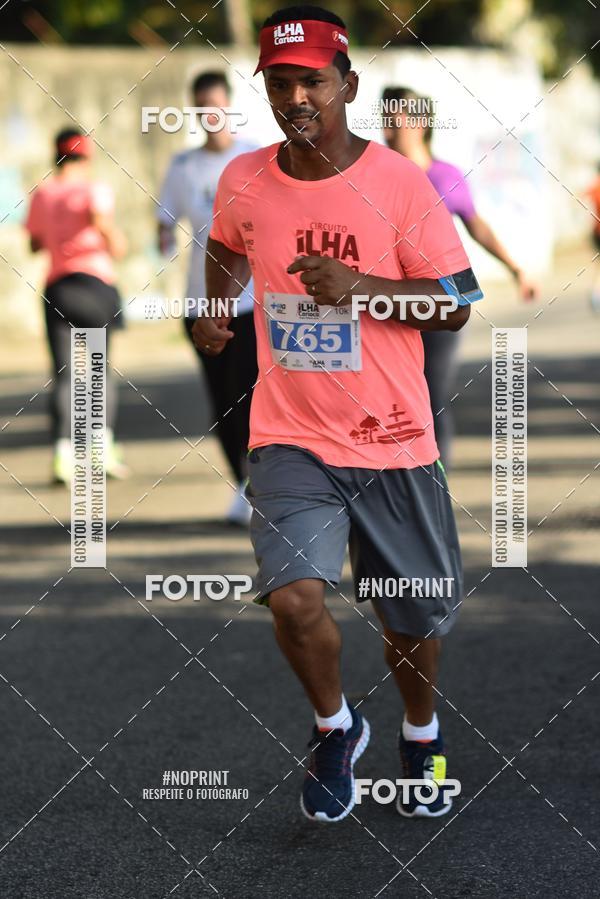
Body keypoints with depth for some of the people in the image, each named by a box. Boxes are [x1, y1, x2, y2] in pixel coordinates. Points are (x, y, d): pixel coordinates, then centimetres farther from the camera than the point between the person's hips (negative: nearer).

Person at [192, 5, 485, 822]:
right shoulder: (243, 181, -1)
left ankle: (421, 733, 42)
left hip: (394, 441, -1)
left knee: (417, 616, 11)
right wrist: (216, 307, 5)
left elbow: (457, 304, -9)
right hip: (290, 439, 1)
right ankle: (334, 727, 10)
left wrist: (361, 286, -22)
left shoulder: (401, 183, -10)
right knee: (295, 600, -19)